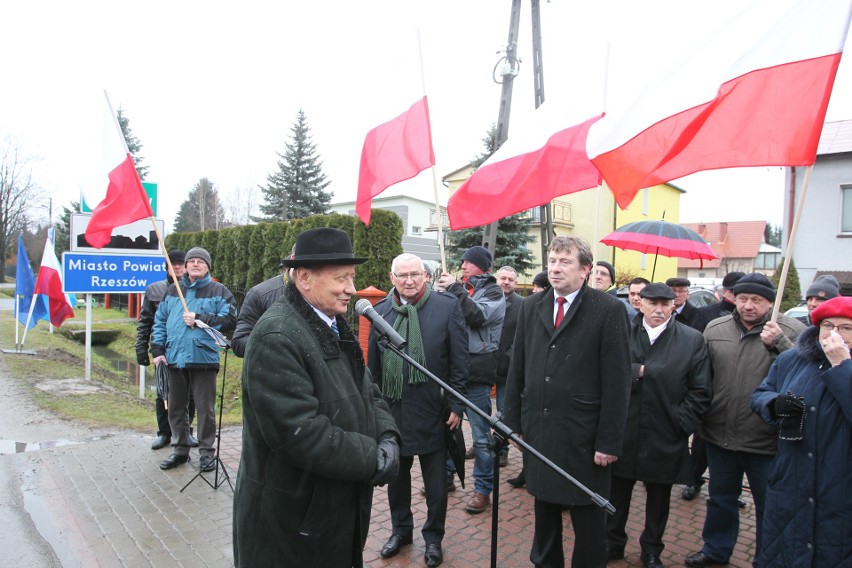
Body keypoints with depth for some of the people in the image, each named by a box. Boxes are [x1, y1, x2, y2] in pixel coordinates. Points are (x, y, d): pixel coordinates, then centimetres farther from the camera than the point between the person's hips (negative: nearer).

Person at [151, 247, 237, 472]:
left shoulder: (218, 291, 0)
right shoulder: (174, 290, 14)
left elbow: (229, 320, -11)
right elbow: (160, 321, 15)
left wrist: (199, 319, -14)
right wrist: (157, 350, 7)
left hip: (203, 359, -4)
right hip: (174, 359, 5)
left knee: (205, 409, 2)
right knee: (176, 407, 14)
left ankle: (206, 452, 15)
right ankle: (180, 449, 28)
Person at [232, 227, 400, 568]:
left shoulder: (336, 327, 6)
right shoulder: (276, 337, -24)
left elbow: (367, 393, 9)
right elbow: (300, 432, -29)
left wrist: (388, 438, -9)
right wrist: (372, 459, -21)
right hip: (290, 520, -8)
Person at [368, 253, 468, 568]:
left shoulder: (447, 306, -7)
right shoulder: (381, 310, 2)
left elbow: (459, 361, -6)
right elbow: (373, 364, 8)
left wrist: (457, 406, -8)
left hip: (432, 411, -3)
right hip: (392, 411, 3)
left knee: (435, 482, 12)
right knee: (396, 475, 19)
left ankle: (433, 536, 34)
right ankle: (400, 528, 42)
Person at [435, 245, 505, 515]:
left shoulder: (493, 292, -3)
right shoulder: (462, 288, 13)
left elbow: (477, 316, -21)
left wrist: (454, 289, -18)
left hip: (476, 372, -6)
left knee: (480, 434, 3)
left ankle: (483, 489, 16)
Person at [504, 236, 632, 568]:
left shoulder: (609, 310, -8)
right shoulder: (531, 307, 6)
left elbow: (617, 382, -10)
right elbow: (517, 369, 9)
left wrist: (609, 442, -11)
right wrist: (513, 420, 7)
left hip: (583, 437, -4)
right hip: (537, 431, 4)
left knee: (588, 520, 11)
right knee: (544, 509, 20)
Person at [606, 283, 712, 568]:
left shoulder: (692, 340, -1)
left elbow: (700, 391, -2)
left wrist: (682, 424, -8)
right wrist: (638, 371, -19)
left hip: (665, 438, 0)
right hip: (623, 434, 0)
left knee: (658, 499, 16)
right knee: (617, 494, 14)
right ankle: (613, 544, 33)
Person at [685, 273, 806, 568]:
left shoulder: (792, 331, -8)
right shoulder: (714, 329, 1)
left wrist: (778, 344, -29)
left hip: (766, 441, -3)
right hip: (720, 435, 4)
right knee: (721, 497, 22)